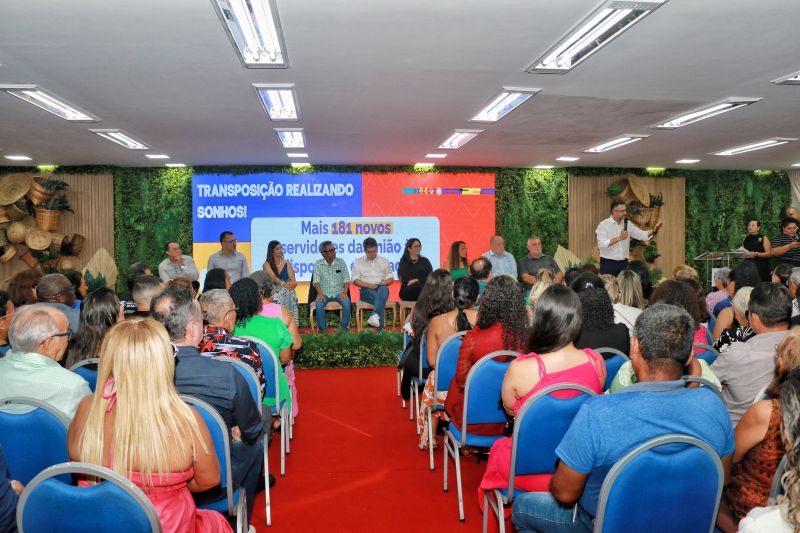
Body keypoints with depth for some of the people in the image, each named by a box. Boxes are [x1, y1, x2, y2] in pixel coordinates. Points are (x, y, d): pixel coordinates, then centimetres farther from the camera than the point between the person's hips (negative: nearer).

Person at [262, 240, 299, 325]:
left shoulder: (287, 263, 15)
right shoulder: (267, 264, 5)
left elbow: (291, 277, 0)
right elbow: (273, 277, -12)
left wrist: (293, 282, -25)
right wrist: (284, 284, -31)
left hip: (288, 291, 2)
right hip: (274, 291, -2)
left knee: (290, 296, -25)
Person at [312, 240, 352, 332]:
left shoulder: (341, 262, 8)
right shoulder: (318, 264, 5)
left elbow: (346, 279, 4)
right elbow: (316, 280, -4)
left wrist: (344, 292, -13)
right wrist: (320, 293, -21)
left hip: (339, 293, 1)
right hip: (325, 293, -1)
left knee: (346, 302, -29)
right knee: (319, 304, -31)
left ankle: (343, 327, -10)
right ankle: (323, 329, -13)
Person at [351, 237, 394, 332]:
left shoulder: (384, 261, 23)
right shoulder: (358, 262, 16)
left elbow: (390, 277, 18)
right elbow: (355, 280, 5)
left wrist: (386, 281, -8)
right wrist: (368, 285, -13)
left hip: (381, 287, 1)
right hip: (366, 290, -1)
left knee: (384, 288, -38)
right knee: (379, 299, -36)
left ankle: (375, 316, -58)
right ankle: (380, 329, -45)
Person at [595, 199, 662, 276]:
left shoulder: (628, 224, 8)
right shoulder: (603, 225, -8)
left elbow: (642, 235, 5)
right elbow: (601, 244, -19)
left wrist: (654, 230, -13)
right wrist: (619, 238, -20)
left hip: (624, 263, 5)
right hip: (608, 263, -5)